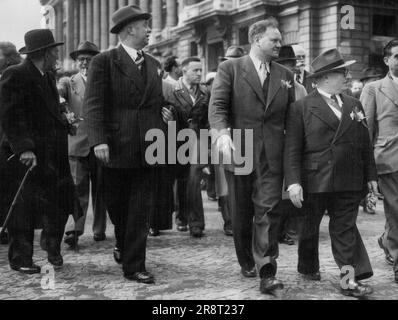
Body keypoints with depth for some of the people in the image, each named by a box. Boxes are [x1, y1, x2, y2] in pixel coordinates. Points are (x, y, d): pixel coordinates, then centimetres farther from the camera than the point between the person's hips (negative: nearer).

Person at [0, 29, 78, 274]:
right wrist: (24, 148, -24)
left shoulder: (49, 77, 16)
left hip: (52, 154, 7)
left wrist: (65, 123, 5)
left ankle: (52, 244, 27)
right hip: (25, 155, -7)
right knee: (24, 208, 2)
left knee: (61, 202, 5)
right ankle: (21, 258, 15)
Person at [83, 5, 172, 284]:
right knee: (117, 206, 14)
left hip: (147, 149, 4)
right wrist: (98, 140, -20)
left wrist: (165, 113, 4)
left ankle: (134, 266, 11)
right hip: (116, 147, -3)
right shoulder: (104, 61, -4)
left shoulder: (154, 65, 13)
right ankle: (123, 244, 40)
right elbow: (93, 104, -10)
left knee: (141, 211, 2)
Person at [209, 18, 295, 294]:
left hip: (272, 156, 2)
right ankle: (247, 263, 30)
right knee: (241, 213, 11)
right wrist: (222, 133, -25)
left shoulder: (285, 75, 13)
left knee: (268, 212, -7)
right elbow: (217, 105, -8)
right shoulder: (230, 68, 2)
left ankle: (267, 273, -7)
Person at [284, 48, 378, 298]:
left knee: (345, 229, 4)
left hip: (350, 182, 3)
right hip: (315, 181, -3)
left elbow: (365, 144, 13)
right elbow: (292, 149, -10)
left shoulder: (354, 105, 11)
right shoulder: (302, 108, -5)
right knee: (311, 225, 14)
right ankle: (308, 267, 34)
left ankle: (351, 280, 6)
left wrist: (370, 175, 9)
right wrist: (293, 181, -17)